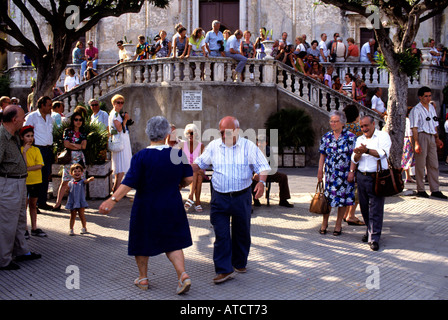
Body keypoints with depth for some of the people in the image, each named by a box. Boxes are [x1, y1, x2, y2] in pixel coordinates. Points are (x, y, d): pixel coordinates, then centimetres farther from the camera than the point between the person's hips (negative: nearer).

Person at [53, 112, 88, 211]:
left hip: (79, 158, 2)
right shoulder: (67, 131, 7)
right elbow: (66, 144, -5)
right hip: (69, 158, -2)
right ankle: (58, 203, 2)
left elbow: (84, 146, 0)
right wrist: (79, 145, -5)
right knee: (64, 181, -3)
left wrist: (72, 144, -5)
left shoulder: (83, 134, 13)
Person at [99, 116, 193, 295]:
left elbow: (129, 183, -21)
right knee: (172, 242, 13)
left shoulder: (141, 157, -14)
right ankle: (183, 275, -3)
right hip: (171, 207, 3)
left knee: (142, 242, 15)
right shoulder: (178, 154, -4)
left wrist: (113, 200, -20)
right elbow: (188, 178, 0)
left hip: (146, 208, -2)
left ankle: (143, 278, 27)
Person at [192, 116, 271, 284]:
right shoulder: (213, 146, 3)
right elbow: (200, 163, 14)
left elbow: (262, 166, -3)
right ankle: (224, 270, 1)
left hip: (242, 197, 0)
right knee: (221, 234, -5)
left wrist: (261, 182, -22)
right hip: (219, 198, 1)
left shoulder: (248, 146, -3)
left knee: (241, 232, 12)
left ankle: (239, 263, 33)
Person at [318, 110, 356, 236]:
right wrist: (320, 171, 4)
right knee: (327, 197, 4)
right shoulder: (326, 137, 6)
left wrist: (351, 171, -11)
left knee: (343, 198, 5)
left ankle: (338, 224, 19)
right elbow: (322, 155, 9)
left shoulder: (350, 137, -3)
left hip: (345, 174, -2)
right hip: (329, 173, 2)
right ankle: (324, 223, 20)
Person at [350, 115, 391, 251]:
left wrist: (367, 151, -31)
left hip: (376, 177, -5)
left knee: (375, 209, -6)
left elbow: (383, 153, -17)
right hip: (361, 177, 5)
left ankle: (374, 238, -3)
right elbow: (355, 160, 7)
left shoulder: (383, 136, 0)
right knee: (364, 207, 10)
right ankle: (369, 231, 27)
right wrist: (358, 154, -16)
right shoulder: (360, 139, 16)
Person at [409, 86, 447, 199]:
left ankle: (435, 190, 12)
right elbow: (414, 128, -11)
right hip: (421, 136, -7)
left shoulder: (432, 108, 16)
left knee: (434, 164, 7)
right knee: (420, 164, -1)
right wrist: (416, 143, -18)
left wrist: (437, 138, 14)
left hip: (431, 137, 7)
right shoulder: (416, 110, -6)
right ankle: (420, 189, 8)